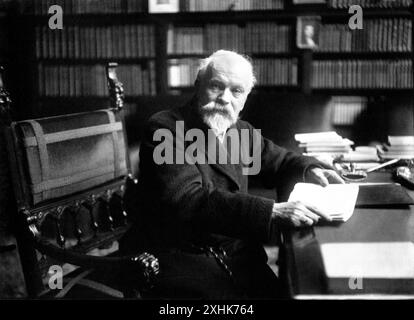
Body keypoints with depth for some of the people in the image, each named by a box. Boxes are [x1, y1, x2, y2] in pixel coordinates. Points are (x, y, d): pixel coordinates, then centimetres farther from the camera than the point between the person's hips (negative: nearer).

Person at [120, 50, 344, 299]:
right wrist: (272, 212, -33)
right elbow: (189, 202, -24)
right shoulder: (166, 129, -12)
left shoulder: (242, 131, 11)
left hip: (236, 252, 7)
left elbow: (277, 160, 27)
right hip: (179, 258, -6)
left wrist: (309, 170, 2)